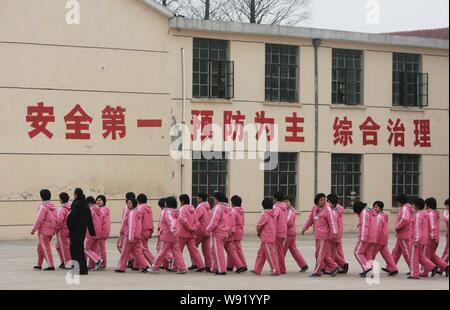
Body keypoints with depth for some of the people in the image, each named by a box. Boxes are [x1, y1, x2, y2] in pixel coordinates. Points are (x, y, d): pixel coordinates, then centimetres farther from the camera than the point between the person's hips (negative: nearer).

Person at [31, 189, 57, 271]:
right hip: (51, 230, 8)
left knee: (46, 248, -3)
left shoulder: (43, 206, -15)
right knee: (40, 248, 18)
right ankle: (39, 265, 25)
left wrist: (33, 229, -8)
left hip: (43, 231, -8)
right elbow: (56, 219, 12)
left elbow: (39, 219, -17)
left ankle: (51, 265, -6)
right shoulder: (53, 207, 9)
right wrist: (54, 229, 20)